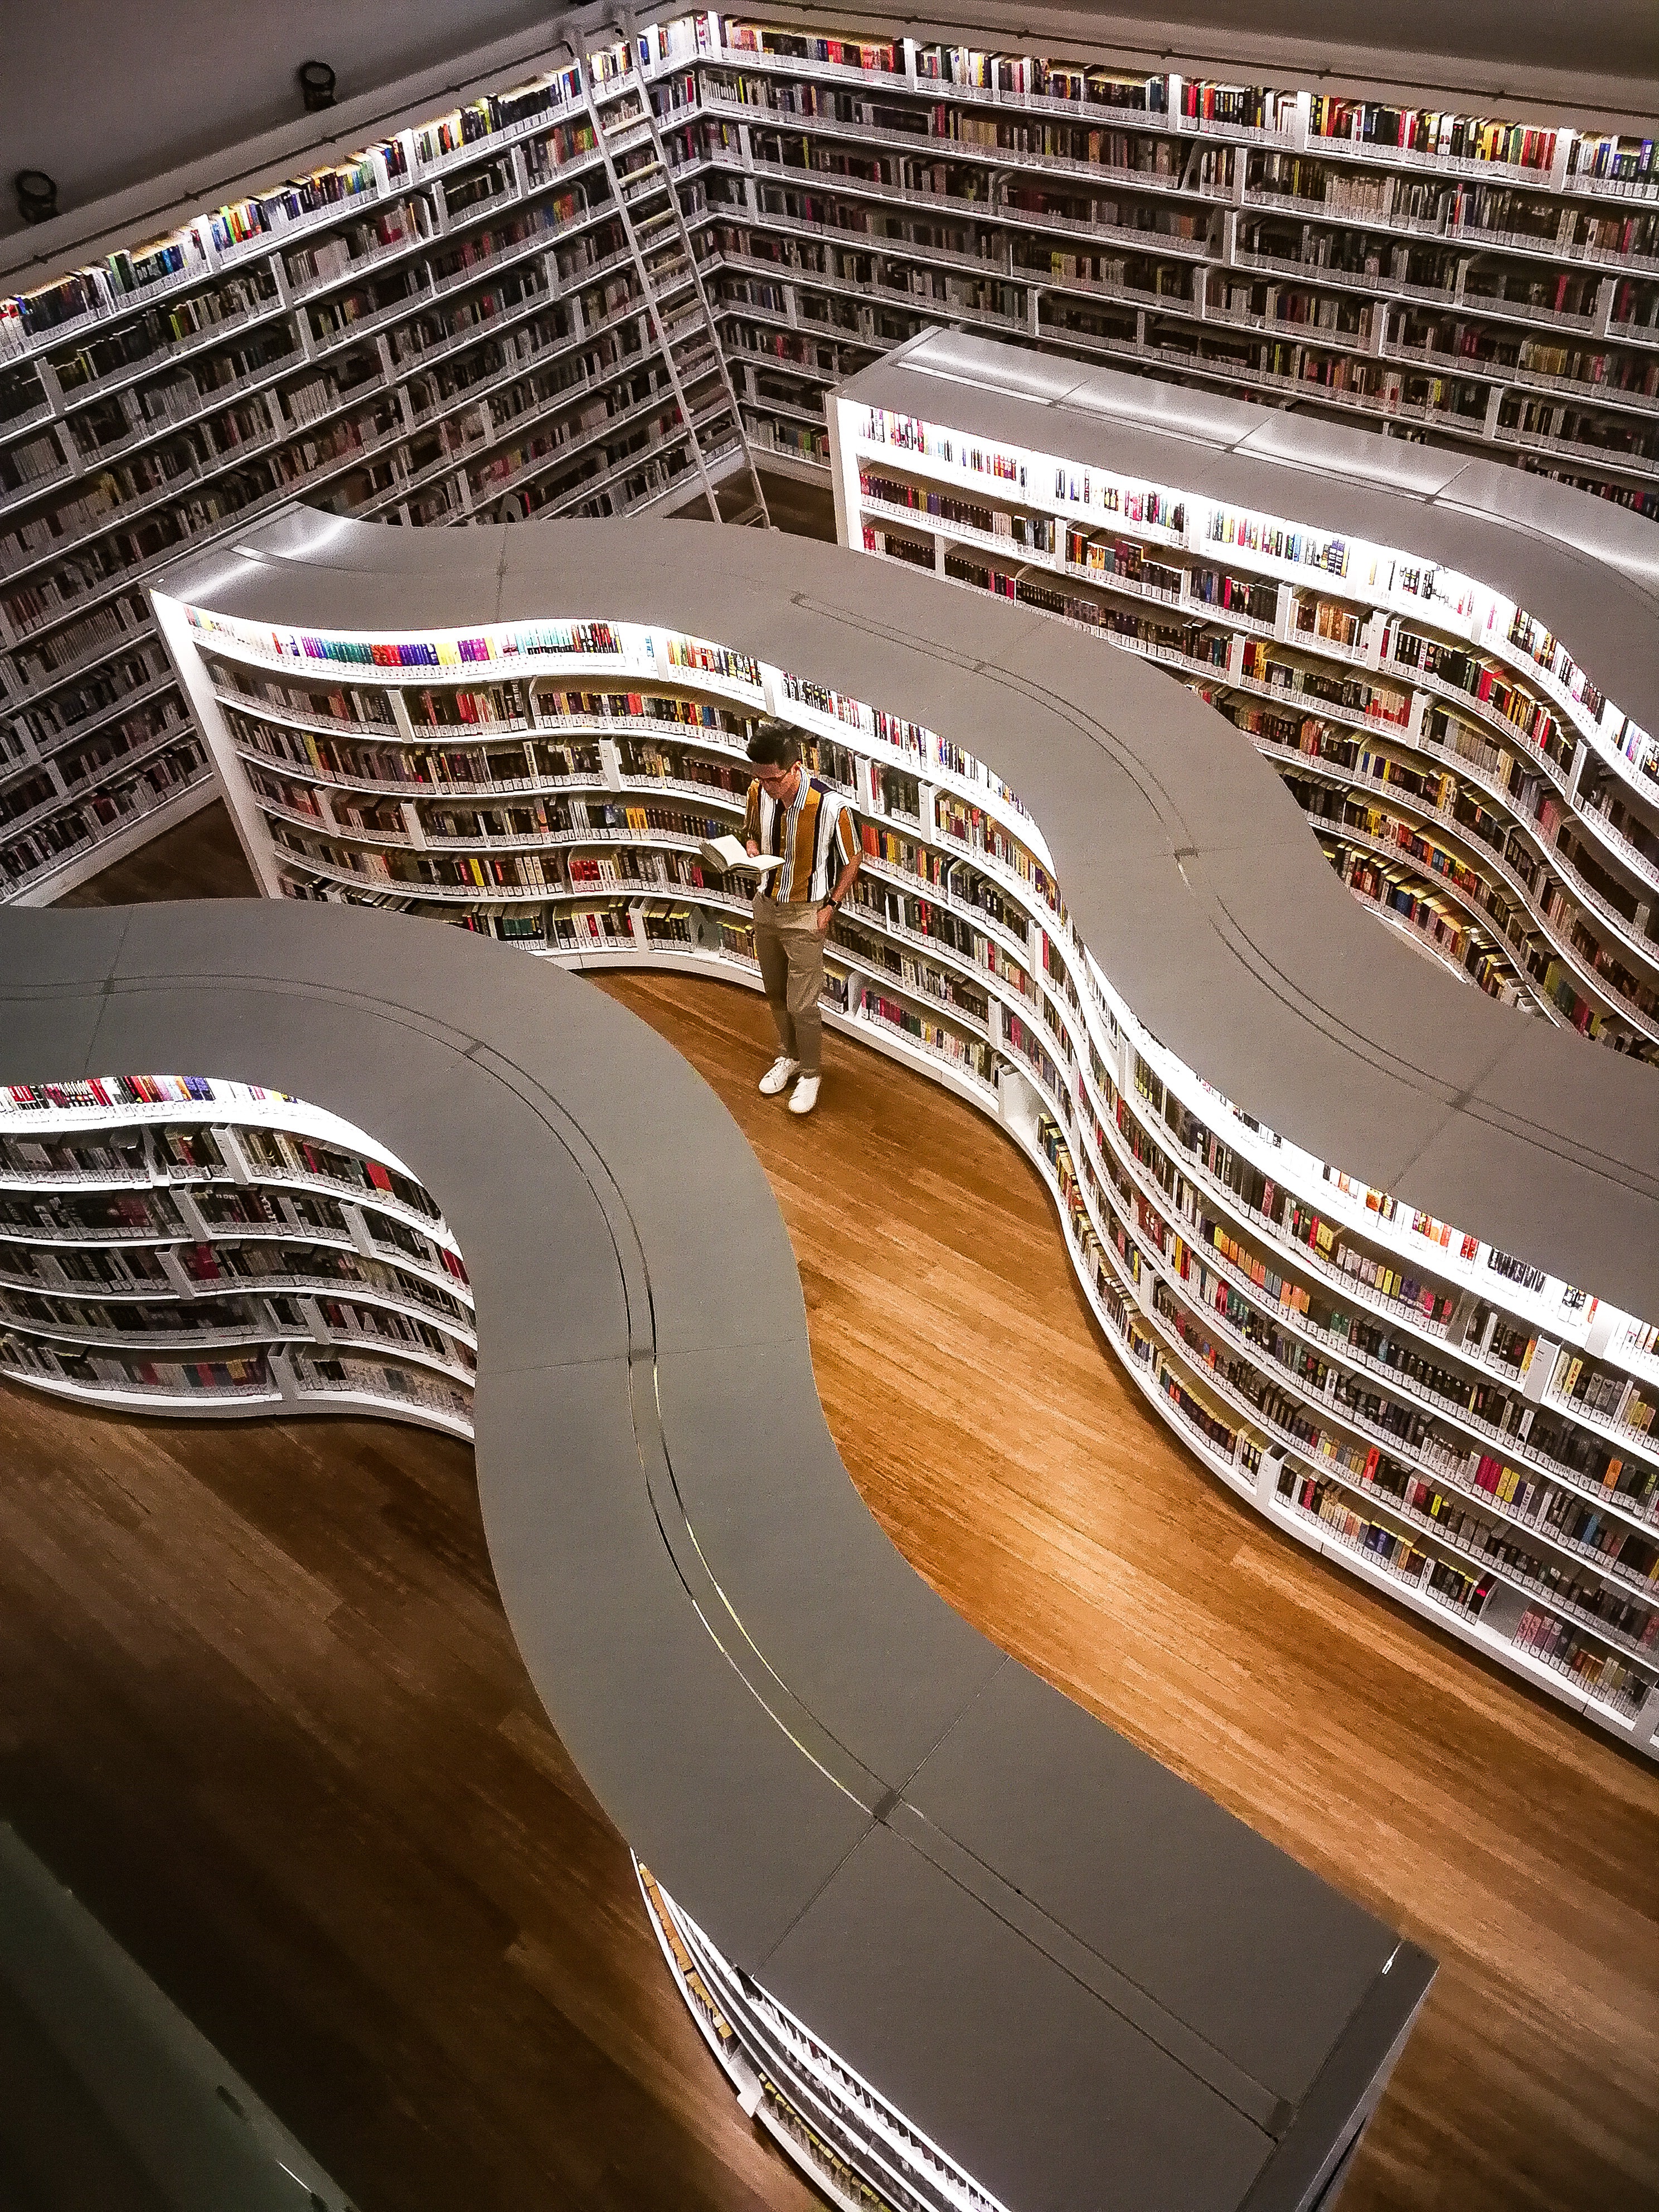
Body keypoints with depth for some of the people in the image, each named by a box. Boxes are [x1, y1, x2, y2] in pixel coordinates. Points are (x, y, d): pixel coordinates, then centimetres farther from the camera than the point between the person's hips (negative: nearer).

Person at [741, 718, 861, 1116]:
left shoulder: (831, 806, -26)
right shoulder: (759, 792, -12)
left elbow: (852, 860, -10)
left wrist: (830, 907, -11)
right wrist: (752, 854, -12)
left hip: (805, 915, -5)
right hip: (766, 905, 5)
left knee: (801, 1005, 0)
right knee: (775, 994, 21)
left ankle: (810, 1073, 24)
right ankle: (788, 1056, 44)